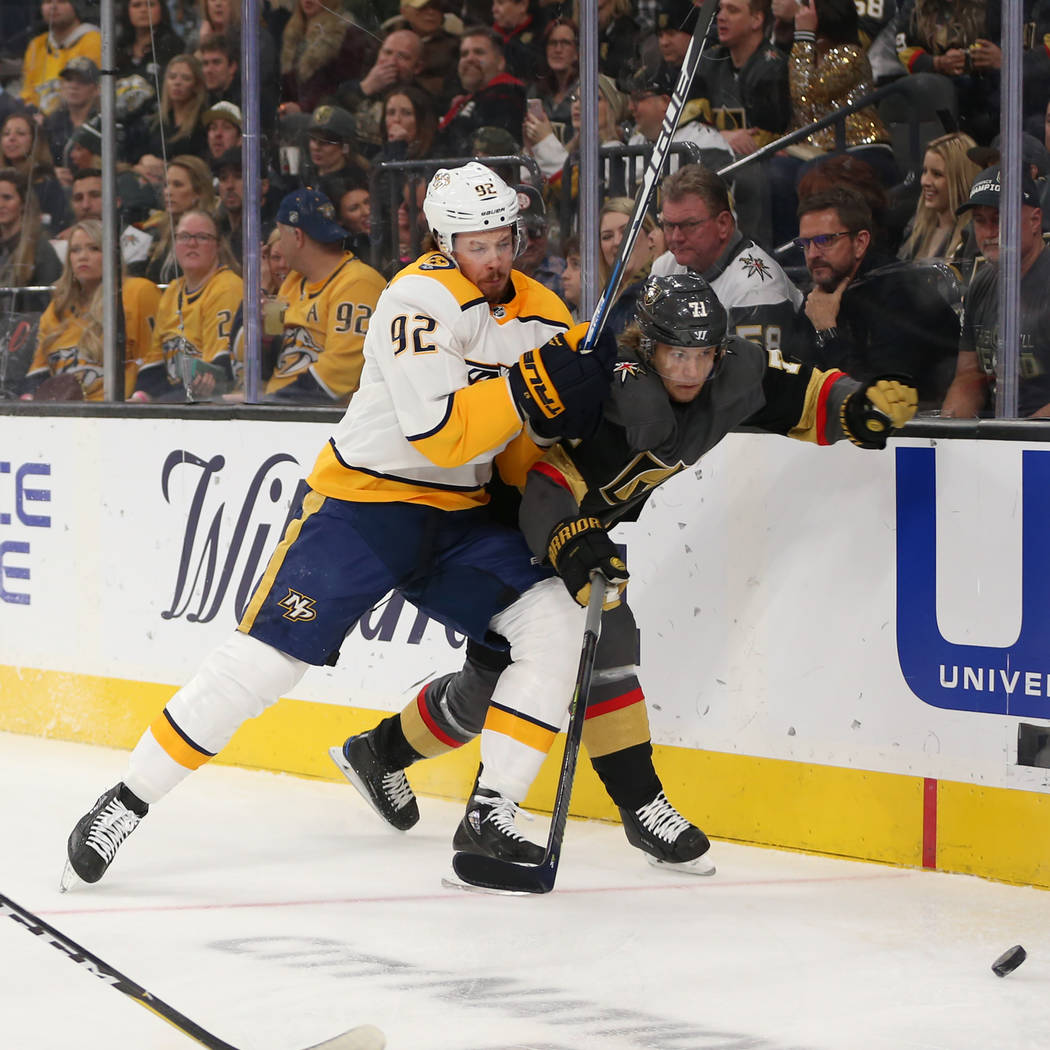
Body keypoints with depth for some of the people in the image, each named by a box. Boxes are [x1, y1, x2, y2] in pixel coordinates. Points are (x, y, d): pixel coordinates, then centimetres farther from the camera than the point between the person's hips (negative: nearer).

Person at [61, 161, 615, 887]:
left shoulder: (542, 317, 3)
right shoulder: (421, 298, -19)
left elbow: (529, 452, 11)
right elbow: (439, 435, -28)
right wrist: (531, 384, -33)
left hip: (459, 518, 6)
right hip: (365, 499, -6)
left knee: (556, 626, -12)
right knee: (269, 657, -12)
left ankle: (494, 811, -5)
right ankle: (128, 802, -1)